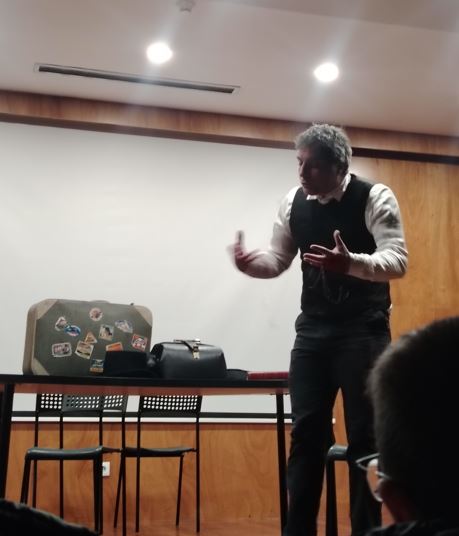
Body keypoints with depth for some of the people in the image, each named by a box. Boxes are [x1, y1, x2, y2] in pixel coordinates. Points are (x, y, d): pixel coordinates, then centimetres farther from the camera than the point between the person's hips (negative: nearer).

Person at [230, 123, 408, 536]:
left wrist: (351, 263, -40)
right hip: (313, 331, 4)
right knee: (306, 433, 4)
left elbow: (397, 261, -20)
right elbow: (277, 260, 9)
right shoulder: (294, 203, 4)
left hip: (364, 331, -4)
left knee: (365, 437, 0)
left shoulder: (375, 198, -11)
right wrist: (249, 262, -14)